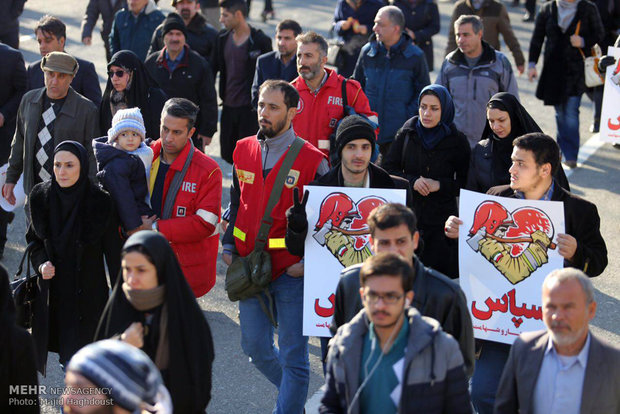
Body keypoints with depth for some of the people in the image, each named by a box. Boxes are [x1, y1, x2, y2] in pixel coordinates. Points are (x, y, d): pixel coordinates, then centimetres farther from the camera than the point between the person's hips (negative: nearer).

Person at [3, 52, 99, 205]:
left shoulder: (86, 109, -8)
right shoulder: (28, 100, 6)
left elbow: (92, 154, -7)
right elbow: (19, 141, 16)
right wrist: (11, 178, 15)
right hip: (34, 189, 4)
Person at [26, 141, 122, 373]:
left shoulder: (100, 203, -14)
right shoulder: (41, 197, -4)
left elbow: (113, 251, -9)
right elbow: (34, 239, 10)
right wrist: (41, 264, -10)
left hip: (88, 291, -3)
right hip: (51, 291, 3)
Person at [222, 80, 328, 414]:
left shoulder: (311, 160, -9)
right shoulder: (243, 151, 7)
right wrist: (228, 246, 9)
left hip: (292, 270, -5)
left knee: (292, 354, 0)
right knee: (255, 347, 12)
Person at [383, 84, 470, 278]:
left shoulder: (457, 141, -1)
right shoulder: (406, 134, 4)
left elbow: (467, 182, 1)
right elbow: (388, 169, 6)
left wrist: (440, 185, -14)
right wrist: (412, 181, -11)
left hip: (442, 218, -1)